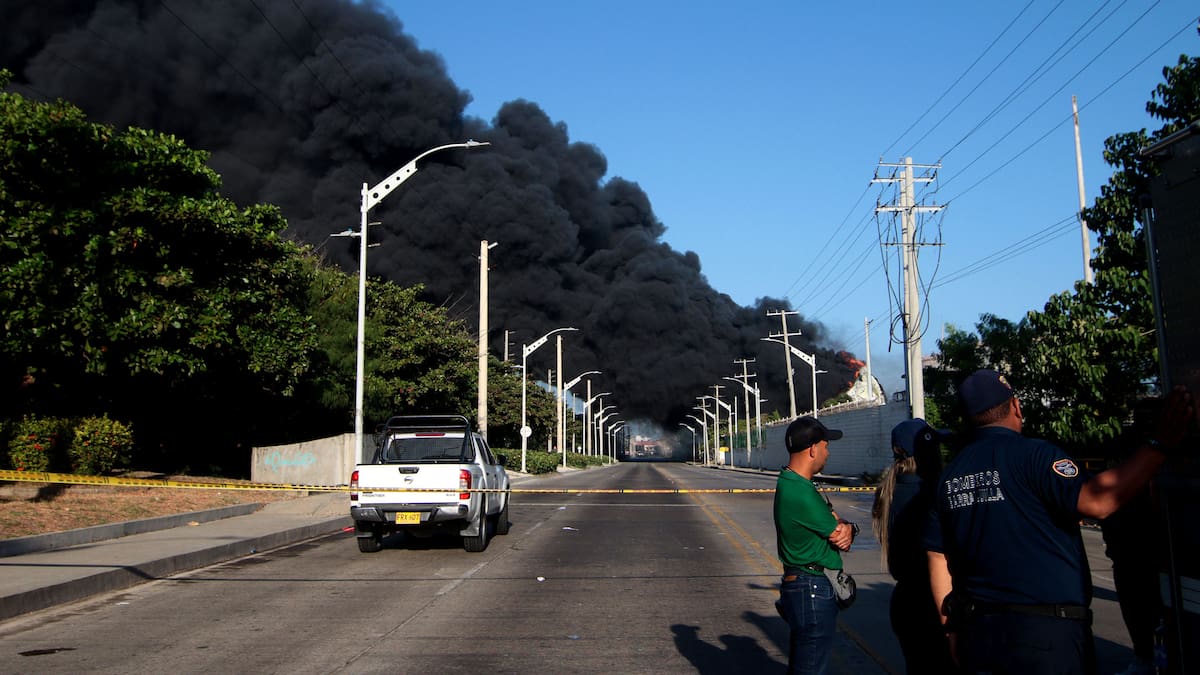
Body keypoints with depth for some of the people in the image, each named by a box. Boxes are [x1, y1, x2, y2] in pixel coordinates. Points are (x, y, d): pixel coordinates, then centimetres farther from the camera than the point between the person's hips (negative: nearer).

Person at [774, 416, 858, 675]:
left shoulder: (789, 482, 9)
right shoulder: (802, 494, -24)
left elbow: (833, 522, 9)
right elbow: (840, 537, -15)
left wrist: (845, 528, -12)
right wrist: (847, 529, 6)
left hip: (798, 584, 11)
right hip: (813, 590, -11)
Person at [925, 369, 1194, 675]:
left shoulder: (949, 475, 6)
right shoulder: (1033, 454, -12)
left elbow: (939, 561, 9)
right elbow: (1097, 502, -26)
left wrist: (954, 628, 17)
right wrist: (1160, 443, -21)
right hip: (1046, 632, -5)